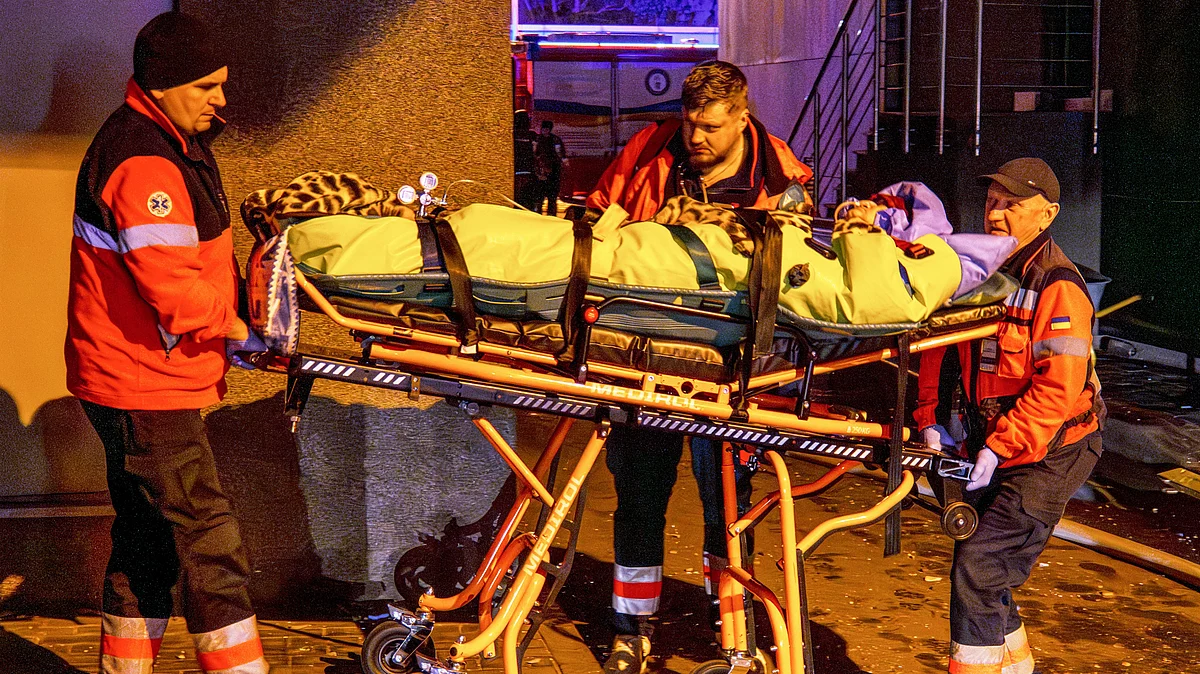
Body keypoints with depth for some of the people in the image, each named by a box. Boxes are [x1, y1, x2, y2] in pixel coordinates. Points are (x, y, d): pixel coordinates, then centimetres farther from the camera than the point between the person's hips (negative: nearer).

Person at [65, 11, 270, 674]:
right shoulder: (144, 163, -21)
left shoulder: (175, 142, 14)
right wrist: (237, 331, -12)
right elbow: (171, 288, -27)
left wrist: (225, 328, 9)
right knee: (209, 542, -8)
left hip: (145, 380, 10)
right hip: (141, 386, -10)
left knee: (146, 538, 17)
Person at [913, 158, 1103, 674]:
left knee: (978, 568, -14)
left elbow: (1059, 387, -26)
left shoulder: (1057, 288, -20)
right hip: (990, 444, 9)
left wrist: (1000, 448, -28)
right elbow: (939, 346, 11)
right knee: (979, 563, 18)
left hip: (1048, 455, -8)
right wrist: (930, 418, -1)